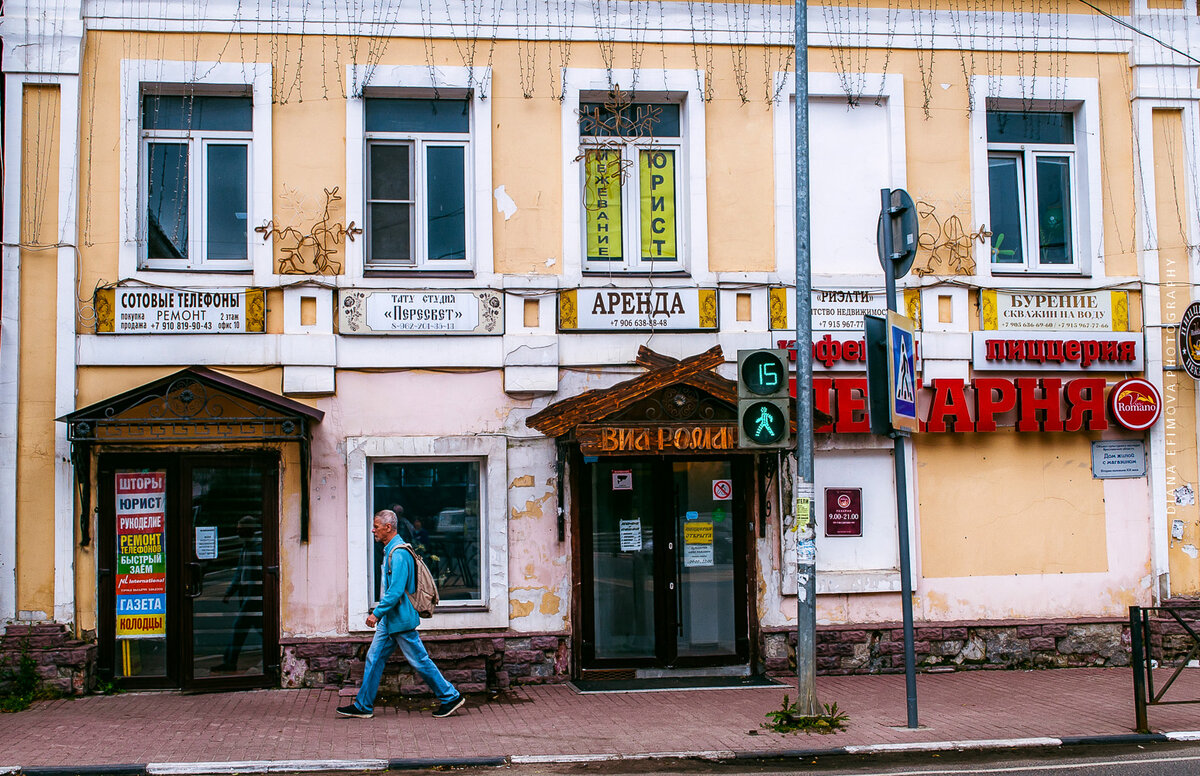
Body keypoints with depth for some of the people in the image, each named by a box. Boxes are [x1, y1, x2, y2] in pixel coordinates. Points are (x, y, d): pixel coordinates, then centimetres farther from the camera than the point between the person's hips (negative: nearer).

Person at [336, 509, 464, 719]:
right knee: (374, 658, 10)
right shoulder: (390, 550, 12)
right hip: (390, 619, 10)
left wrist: (377, 612, -23)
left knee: (419, 661, -1)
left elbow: (396, 590, -26)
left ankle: (450, 697, 9)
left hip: (401, 619, -10)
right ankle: (363, 706, 15)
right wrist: (381, 612, 23)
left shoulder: (399, 553, -20)